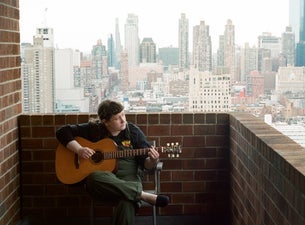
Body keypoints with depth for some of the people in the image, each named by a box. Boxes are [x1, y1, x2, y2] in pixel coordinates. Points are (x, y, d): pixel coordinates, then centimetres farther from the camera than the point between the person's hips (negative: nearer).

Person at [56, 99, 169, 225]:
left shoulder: (133, 131, 6)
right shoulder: (93, 129, 5)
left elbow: (145, 164, 7)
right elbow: (62, 132, 8)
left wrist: (152, 161, -17)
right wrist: (79, 149, -7)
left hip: (128, 178, -2)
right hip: (103, 180, 2)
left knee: (127, 204, -40)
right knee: (95, 178, -38)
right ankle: (145, 196, -33)